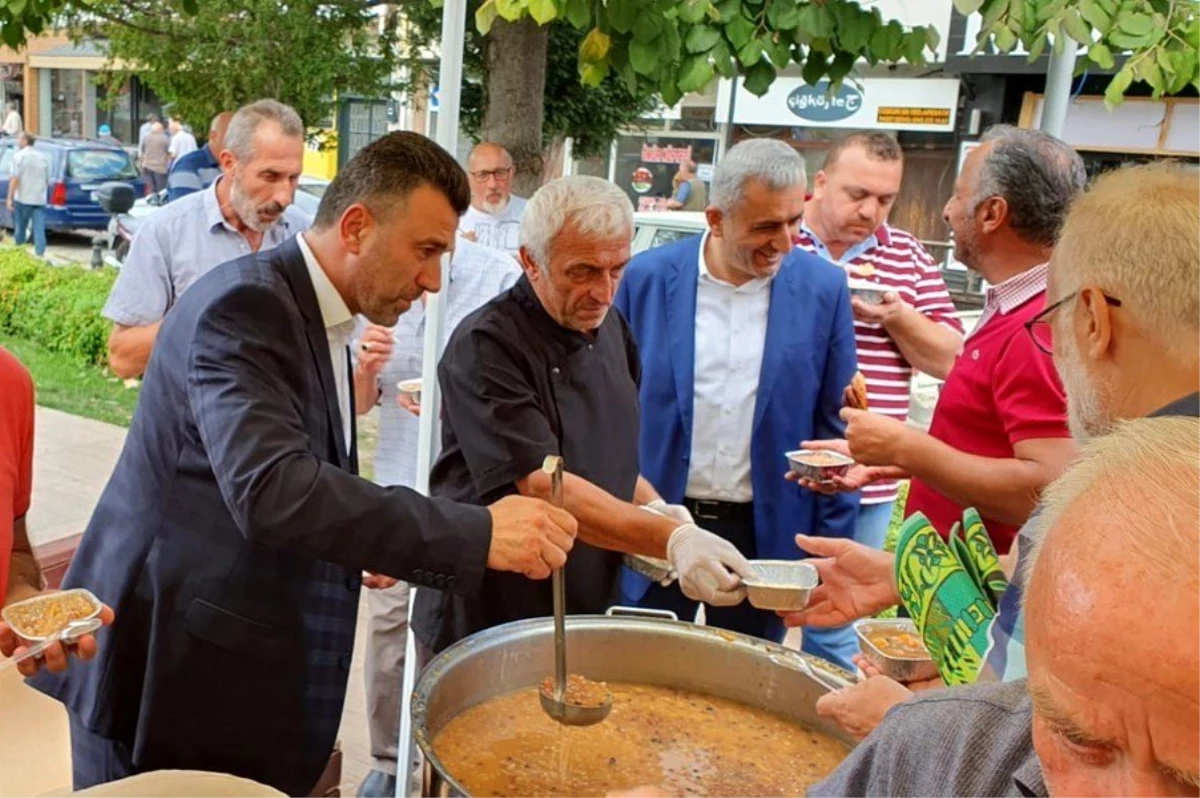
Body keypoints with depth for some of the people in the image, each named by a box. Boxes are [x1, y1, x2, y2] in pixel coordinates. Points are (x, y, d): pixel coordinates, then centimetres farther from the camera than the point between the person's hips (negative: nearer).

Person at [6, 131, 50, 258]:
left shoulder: (19, 156, -5)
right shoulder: (42, 157, 11)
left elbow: (15, 179, -12)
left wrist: (10, 198, -11)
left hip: (23, 199, -4)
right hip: (40, 200, 4)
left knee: (20, 229, 8)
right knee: (39, 230, -1)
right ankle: (40, 255, -8)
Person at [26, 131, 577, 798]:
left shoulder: (323, 317, 9)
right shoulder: (245, 304, -20)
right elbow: (269, 487, -34)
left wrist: (350, 553, 5)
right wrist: (477, 533, -35)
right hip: (165, 679, -8)